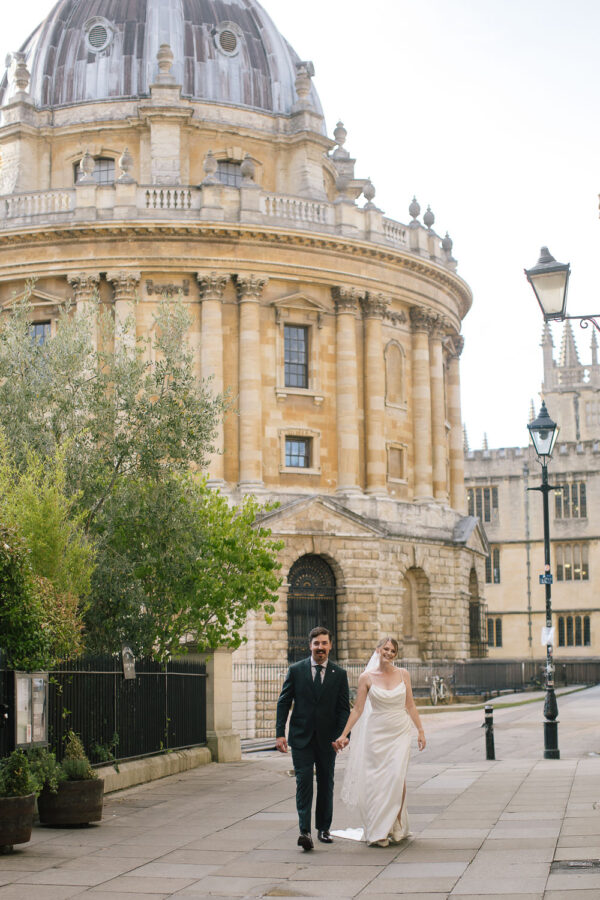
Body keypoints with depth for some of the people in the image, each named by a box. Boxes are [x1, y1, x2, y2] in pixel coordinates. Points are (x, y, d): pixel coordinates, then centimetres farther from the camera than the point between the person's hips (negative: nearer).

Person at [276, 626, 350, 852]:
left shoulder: (339, 674, 4)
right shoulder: (296, 670, 1)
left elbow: (344, 709, 3)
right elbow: (283, 703, 2)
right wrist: (280, 733, -7)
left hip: (327, 739, 2)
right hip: (301, 738, -2)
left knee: (326, 784, 11)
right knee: (304, 783, -9)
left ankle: (323, 828, 24)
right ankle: (305, 832, -14)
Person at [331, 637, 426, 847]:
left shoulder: (403, 674, 4)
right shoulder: (367, 678, -1)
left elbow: (410, 706, 10)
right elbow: (358, 709, -1)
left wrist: (420, 730, 6)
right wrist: (343, 735, -6)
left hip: (400, 733, 1)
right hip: (377, 733, 0)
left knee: (397, 777, -13)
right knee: (376, 781, -2)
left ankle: (396, 827, 0)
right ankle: (377, 832, 7)